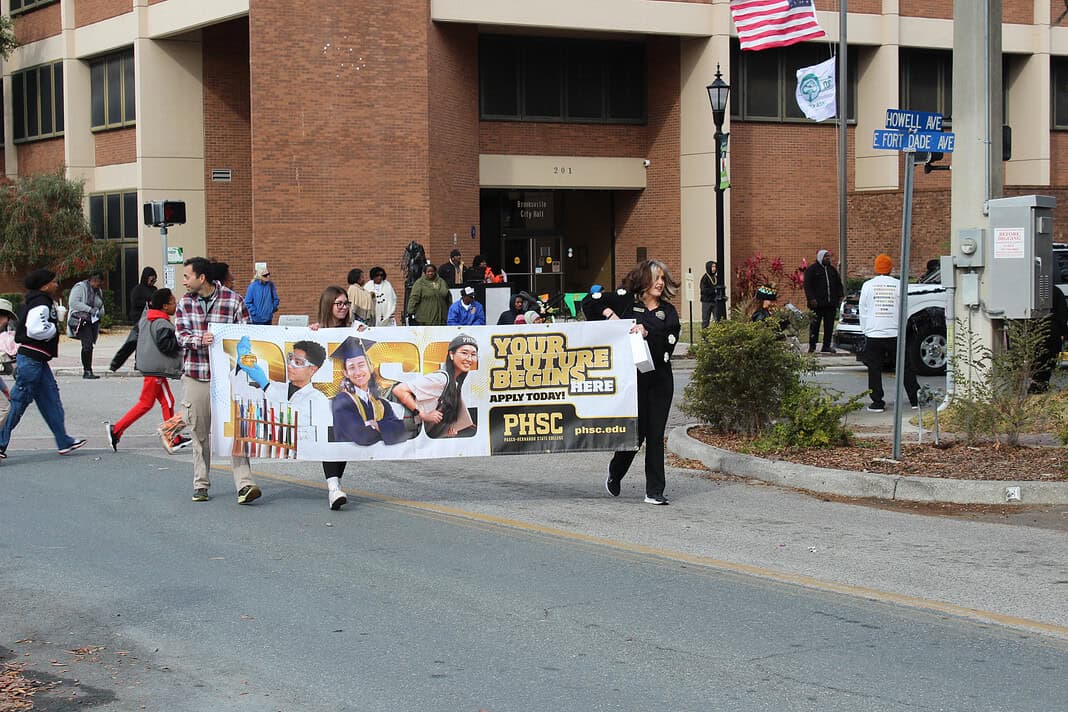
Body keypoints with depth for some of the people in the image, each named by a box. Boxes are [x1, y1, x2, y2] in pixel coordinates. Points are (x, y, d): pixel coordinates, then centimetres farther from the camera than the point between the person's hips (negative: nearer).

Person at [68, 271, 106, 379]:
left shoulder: (99, 291, 19)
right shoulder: (80, 287, -5)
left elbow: (101, 306, 27)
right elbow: (73, 302, -15)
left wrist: (99, 311, 3)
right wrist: (89, 309, -19)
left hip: (93, 321, 7)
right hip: (81, 320, -7)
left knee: (89, 346, 4)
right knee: (87, 345, -16)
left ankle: (88, 371, 7)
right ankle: (87, 371, -16)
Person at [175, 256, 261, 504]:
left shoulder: (233, 300, -3)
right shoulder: (185, 303, 7)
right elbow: (181, 335, -1)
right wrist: (200, 340, -23)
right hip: (195, 376, 3)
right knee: (199, 433, 8)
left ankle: (244, 484, -14)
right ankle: (201, 485, 19)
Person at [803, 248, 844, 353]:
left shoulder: (832, 269, 18)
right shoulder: (812, 269, 0)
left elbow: (838, 284, 23)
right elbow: (807, 285, -6)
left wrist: (839, 296, 10)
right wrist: (811, 298, -15)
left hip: (831, 304, 5)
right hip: (817, 304, -5)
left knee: (829, 326, 4)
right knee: (814, 326, -3)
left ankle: (826, 346, 11)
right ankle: (812, 347, 2)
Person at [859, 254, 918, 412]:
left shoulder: (868, 285, -1)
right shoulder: (898, 285, 0)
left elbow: (863, 311, 3)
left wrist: (865, 330, 13)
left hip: (873, 335, -1)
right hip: (894, 334, 1)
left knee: (875, 370, 5)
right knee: (905, 367, 11)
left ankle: (877, 402, 2)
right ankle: (915, 399, 14)